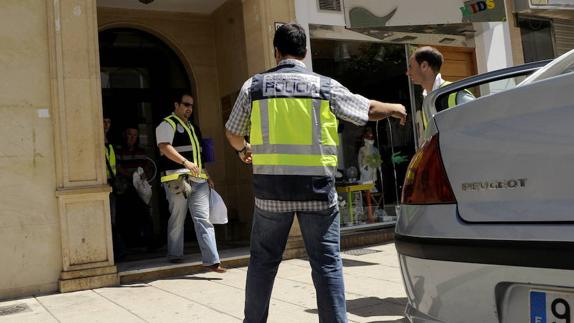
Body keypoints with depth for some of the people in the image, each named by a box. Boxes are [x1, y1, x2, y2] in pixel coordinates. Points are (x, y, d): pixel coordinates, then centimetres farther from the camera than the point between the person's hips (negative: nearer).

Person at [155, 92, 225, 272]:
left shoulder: (192, 127, 26)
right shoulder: (168, 124, 0)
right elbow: (164, 147, -17)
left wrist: (207, 176, 24)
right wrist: (185, 162, -28)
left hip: (198, 179, 7)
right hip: (177, 179, -7)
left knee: (203, 218, -3)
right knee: (177, 219, 2)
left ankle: (211, 259, -8)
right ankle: (175, 255, 19)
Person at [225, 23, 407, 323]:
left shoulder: (254, 86, 5)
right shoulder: (325, 86, 4)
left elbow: (233, 133, 14)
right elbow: (369, 110, 14)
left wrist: (243, 149, 37)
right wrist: (393, 109, 36)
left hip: (271, 185, 1)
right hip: (316, 185, -1)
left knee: (263, 260, 15)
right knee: (327, 262, 6)